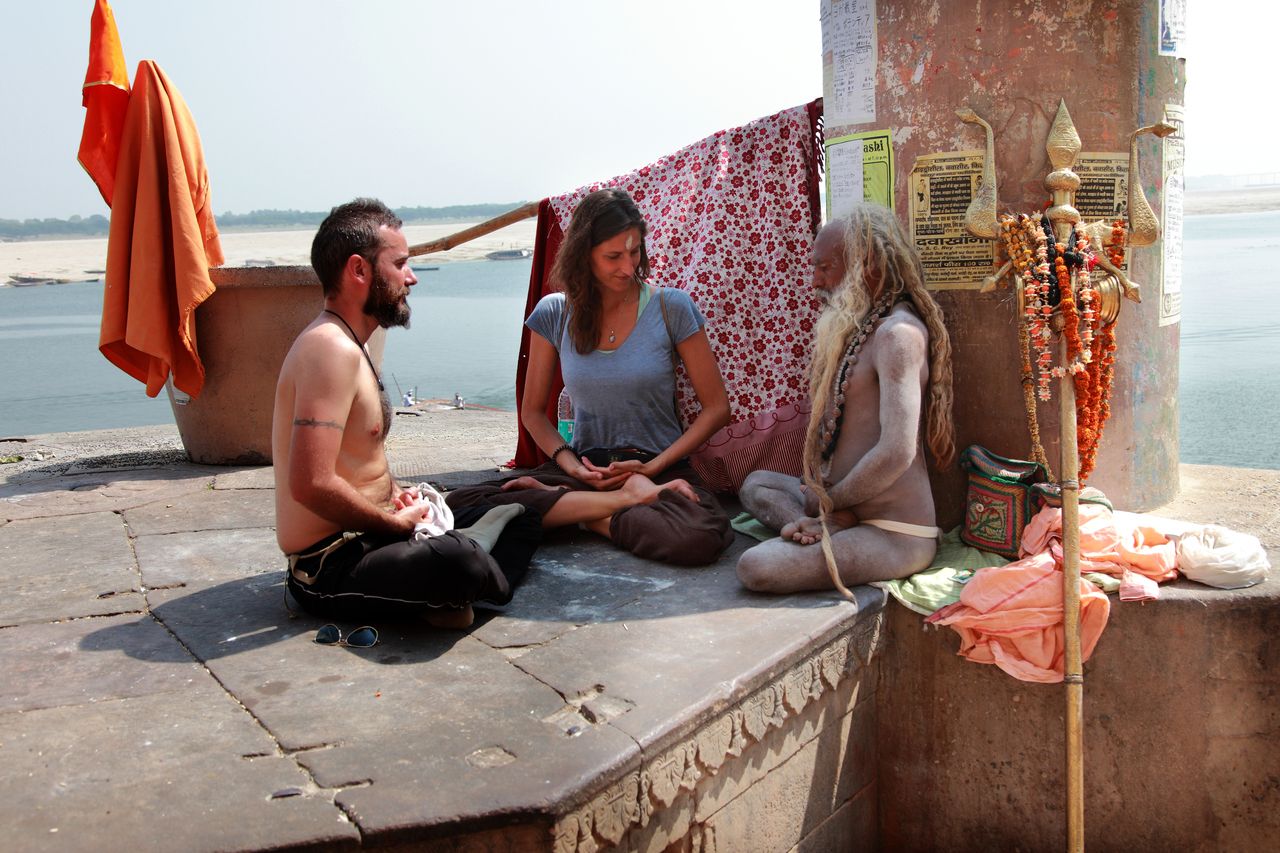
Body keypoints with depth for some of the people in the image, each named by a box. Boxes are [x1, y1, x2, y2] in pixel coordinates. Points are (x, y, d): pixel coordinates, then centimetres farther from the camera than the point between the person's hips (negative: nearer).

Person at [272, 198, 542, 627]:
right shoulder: (332, 350, -19)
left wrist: (397, 495, 7)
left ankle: (453, 597, -9)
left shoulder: (349, 348, 15)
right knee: (457, 560, -39)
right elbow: (312, 484, -29)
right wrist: (397, 522, -14)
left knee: (521, 517, 15)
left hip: (366, 540, 11)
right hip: (329, 570, -11)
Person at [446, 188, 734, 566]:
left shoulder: (671, 308, -3)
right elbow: (533, 411, 12)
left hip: (659, 468, -3)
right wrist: (572, 465, -7)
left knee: (697, 540, -39)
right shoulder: (554, 314, 3)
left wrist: (652, 467, -10)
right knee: (462, 503, -25)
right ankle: (632, 498, -18)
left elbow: (716, 407, 0)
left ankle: (571, 511, -12)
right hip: (586, 467, 3)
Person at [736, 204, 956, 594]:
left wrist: (827, 501, -10)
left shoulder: (897, 333, -17)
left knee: (756, 567, -28)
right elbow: (830, 417, 19)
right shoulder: (858, 327, 16)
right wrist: (823, 504, 2)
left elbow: (897, 452, -26)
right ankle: (827, 529, -3)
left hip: (894, 533, -11)